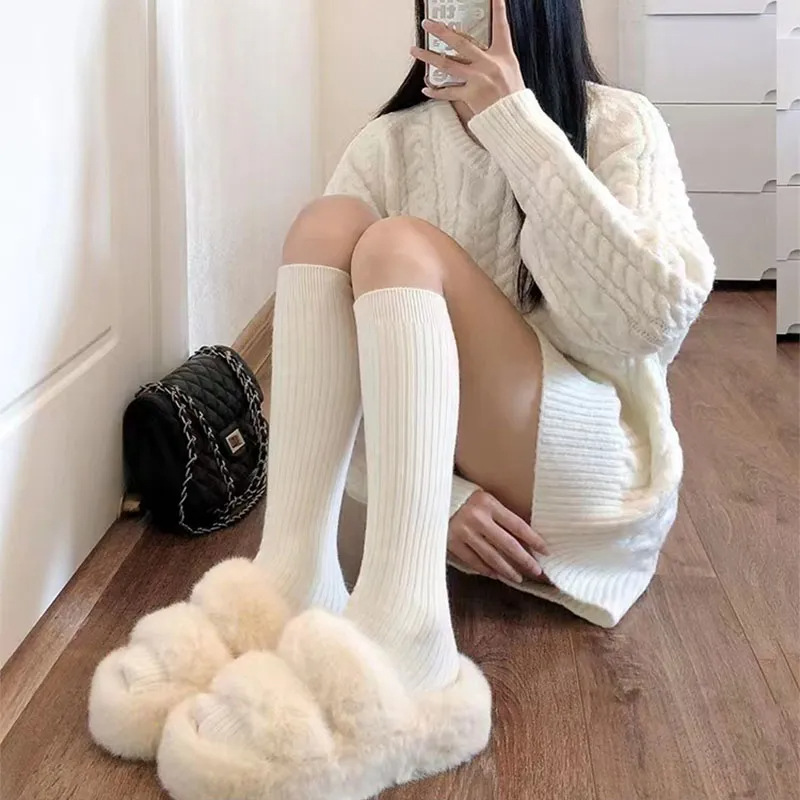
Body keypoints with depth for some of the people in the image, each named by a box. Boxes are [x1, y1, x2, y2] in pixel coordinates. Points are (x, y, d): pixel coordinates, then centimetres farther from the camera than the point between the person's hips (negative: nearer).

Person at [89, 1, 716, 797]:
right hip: (445, 469, 4)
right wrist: (432, 491, -20)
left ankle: (402, 640, -46)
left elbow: (653, 316, -22)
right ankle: (292, 577, -33)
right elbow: (330, 378, -3)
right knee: (326, 225, -18)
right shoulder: (391, 144, 3)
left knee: (398, 248, -26)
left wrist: (515, 121, -22)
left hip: (587, 470, -3)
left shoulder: (617, 126, -4)